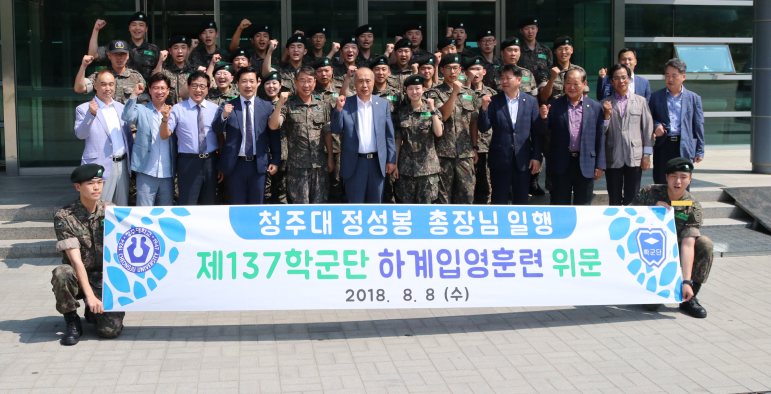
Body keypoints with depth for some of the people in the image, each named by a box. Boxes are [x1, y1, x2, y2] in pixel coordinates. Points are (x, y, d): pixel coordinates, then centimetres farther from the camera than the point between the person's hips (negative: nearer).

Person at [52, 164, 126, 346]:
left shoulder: (110, 210, 1)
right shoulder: (64, 217, -11)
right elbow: (76, 260, -18)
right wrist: (90, 296, -26)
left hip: (106, 278, 2)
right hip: (78, 276, -1)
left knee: (111, 330, -20)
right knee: (61, 274, -37)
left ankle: (92, 312, 17)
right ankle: (71, 321, -10)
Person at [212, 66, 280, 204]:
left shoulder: (266, 106, 2)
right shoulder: (228, 106, 0)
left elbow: (274, 135, 6)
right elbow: (217, 129, -10)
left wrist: (275, 161, 3)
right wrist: (224, 115, -30)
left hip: (259, 164, 1)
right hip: (235, 164, -1)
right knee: (237, 204, 10)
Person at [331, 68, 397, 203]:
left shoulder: (383, 104, 5)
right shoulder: (346, 104, -1)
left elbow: (389, 134, 5)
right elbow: (336, 130, -4)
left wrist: (391, 160, 2)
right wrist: (339, 108, -17)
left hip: (378, 162, 2)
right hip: (354, 163, -2)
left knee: (375, 202, 12)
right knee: (355, 202, 6)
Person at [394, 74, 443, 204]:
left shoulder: (431, 111, 3)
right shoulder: (401, 112, 7)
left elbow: (439, 133, -13)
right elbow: (398, 141, 9)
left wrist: (432, 110, -15)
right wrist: (395, 164, 6)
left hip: (427, 166, -1)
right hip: (406, 166, 1)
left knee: (425, 203, 1)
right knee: (406, 203, 4)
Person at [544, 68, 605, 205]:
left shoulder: (595, 107, 4)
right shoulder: (554, 106, 2)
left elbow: (600, 138, 4)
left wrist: (600, 165, 2)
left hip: (586, 165, 1)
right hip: (561, 163, 0)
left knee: (583, 205, 10)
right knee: (560, 205, 8)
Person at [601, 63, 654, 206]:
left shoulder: (641, 101, 9)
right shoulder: (605, 103, 7)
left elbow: (648, 129, 7)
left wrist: (647, 155, 1)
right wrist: (607, 114, -12)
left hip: (635, 158, 0)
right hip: (613, 159, 0)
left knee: (632, 199, 2)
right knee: (614, 200, 5)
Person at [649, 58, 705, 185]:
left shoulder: (694, 98, 9)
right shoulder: (656, 97, 10)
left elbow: (698, 126, 7)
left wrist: (700, 151, 2)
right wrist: (655, 126, -10)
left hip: (685, 147, 0)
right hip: (663, 146, 1)